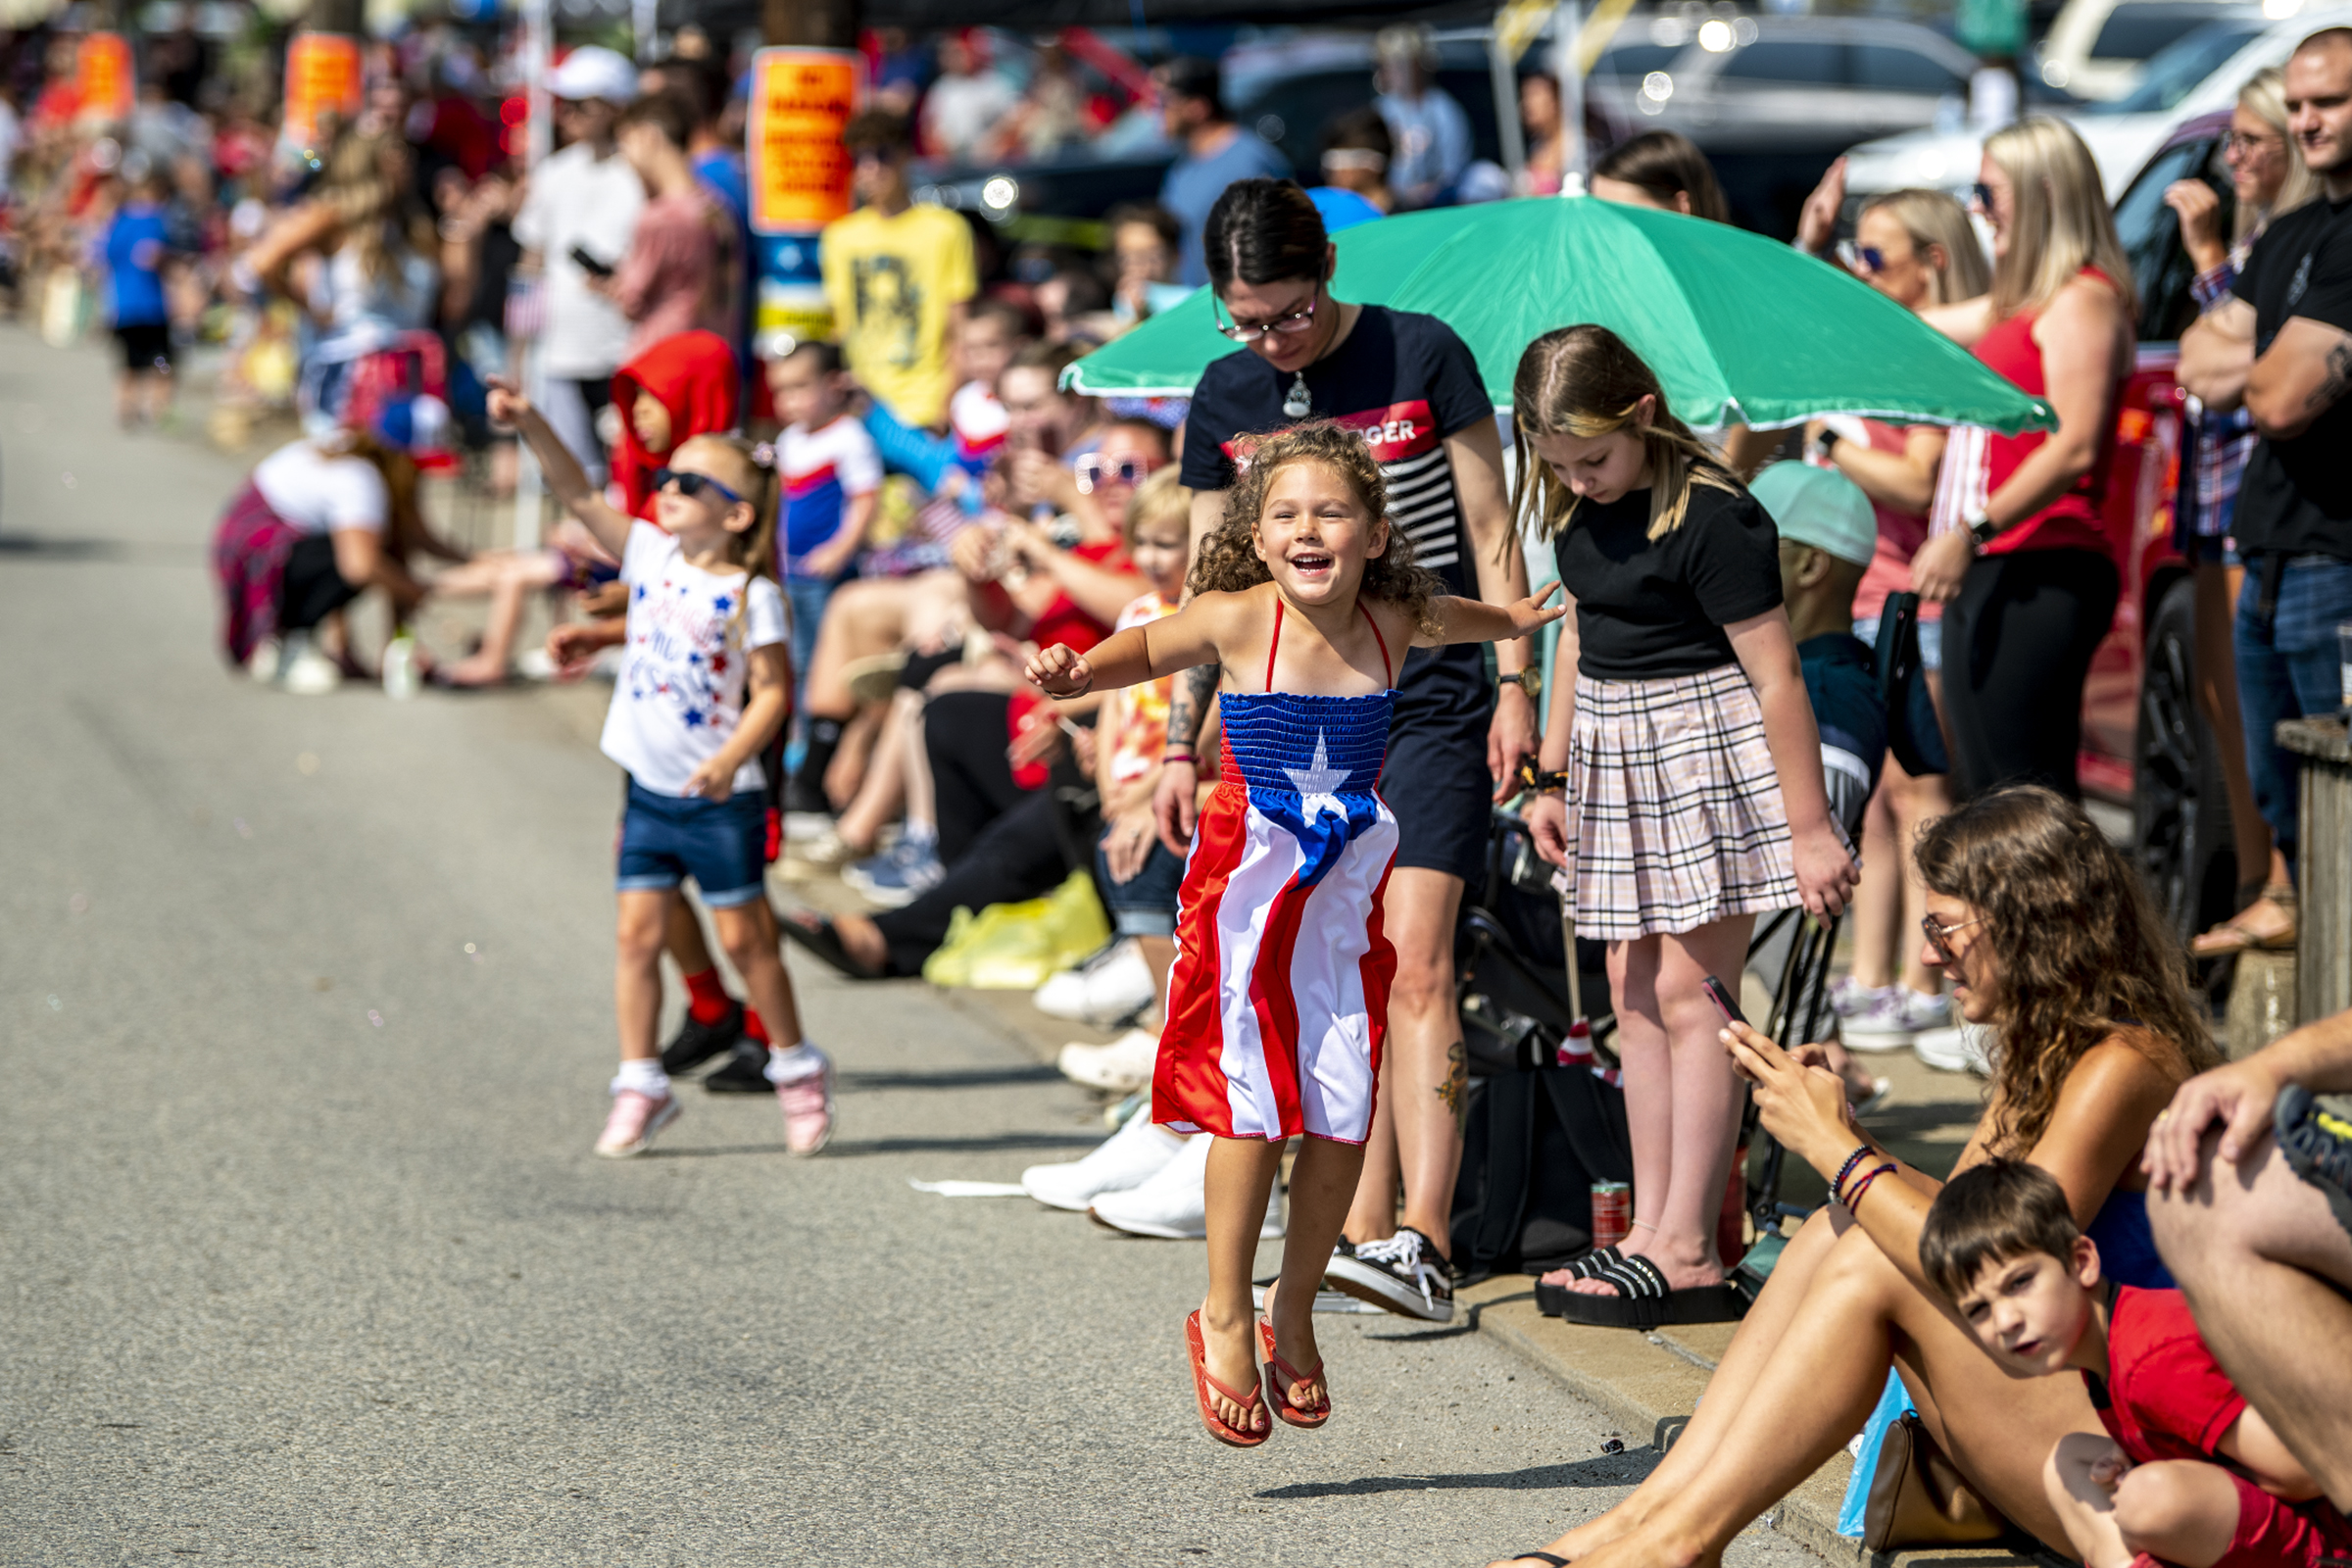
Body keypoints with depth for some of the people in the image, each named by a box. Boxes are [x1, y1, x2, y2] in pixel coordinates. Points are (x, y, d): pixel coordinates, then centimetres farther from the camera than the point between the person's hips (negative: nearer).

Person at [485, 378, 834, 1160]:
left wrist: (730, 760, -25)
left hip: (720, 797, -5)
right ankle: (640, 1087, 11)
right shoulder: (650, 555, 3)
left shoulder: (751, 595, -12)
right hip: (650, 790, 5)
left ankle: (797, 1070, 21)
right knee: (639, 933, 3)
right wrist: (531, 425, -15)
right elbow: (578, 496, -3)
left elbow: (771, 692, -12)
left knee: (743, 935, 5)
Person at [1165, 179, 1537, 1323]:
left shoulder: (1421, 356, -5)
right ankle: (1360, 1226, 10)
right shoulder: (1224, 399, 6)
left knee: (1414, 967, -15)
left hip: (1428, 701, -4)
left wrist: (1514, 685, -6)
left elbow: (1491, 534, 0)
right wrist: (1180, 744, 11)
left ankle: (1424, 1243, -22)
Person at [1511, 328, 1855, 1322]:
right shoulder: (1575, 512, 5)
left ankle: (1687, 1250, -5)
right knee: (1633, 991, 7)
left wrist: (1809, 828, -17)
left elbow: (1776, 678, -17)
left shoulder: (1711, 520, -19)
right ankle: (1650, 1230, 11)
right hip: (1616, 756, 8)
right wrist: (1551, 776, 19)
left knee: (1688, 991, -8)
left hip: (1705, 751, -8)